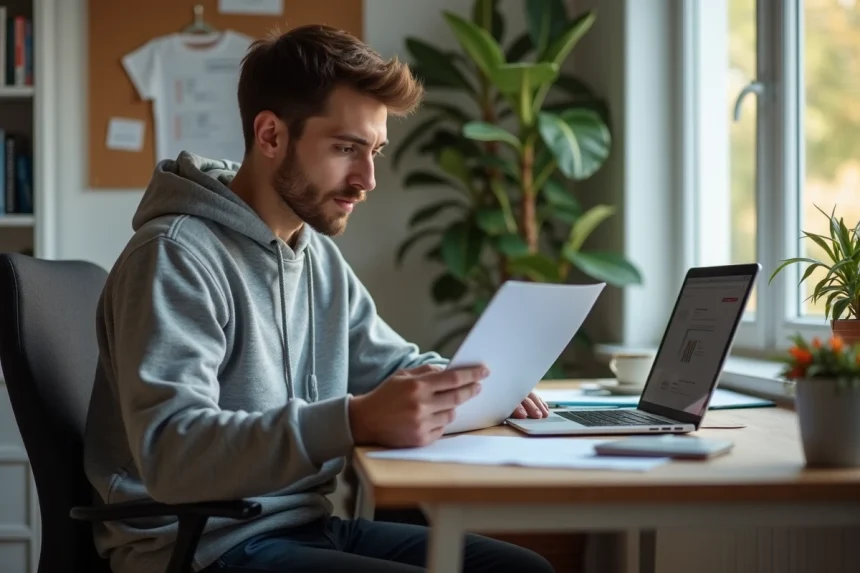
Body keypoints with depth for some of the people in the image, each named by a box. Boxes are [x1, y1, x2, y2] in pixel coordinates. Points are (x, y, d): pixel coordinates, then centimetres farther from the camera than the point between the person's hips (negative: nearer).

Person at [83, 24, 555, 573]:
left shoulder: (321, 256, 10)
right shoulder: (175, 257, -18)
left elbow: (394, 362, 22)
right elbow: (170, 451, -29)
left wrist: (467, 383, -1)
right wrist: (354, 422, -40)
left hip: (306, 524, 9)